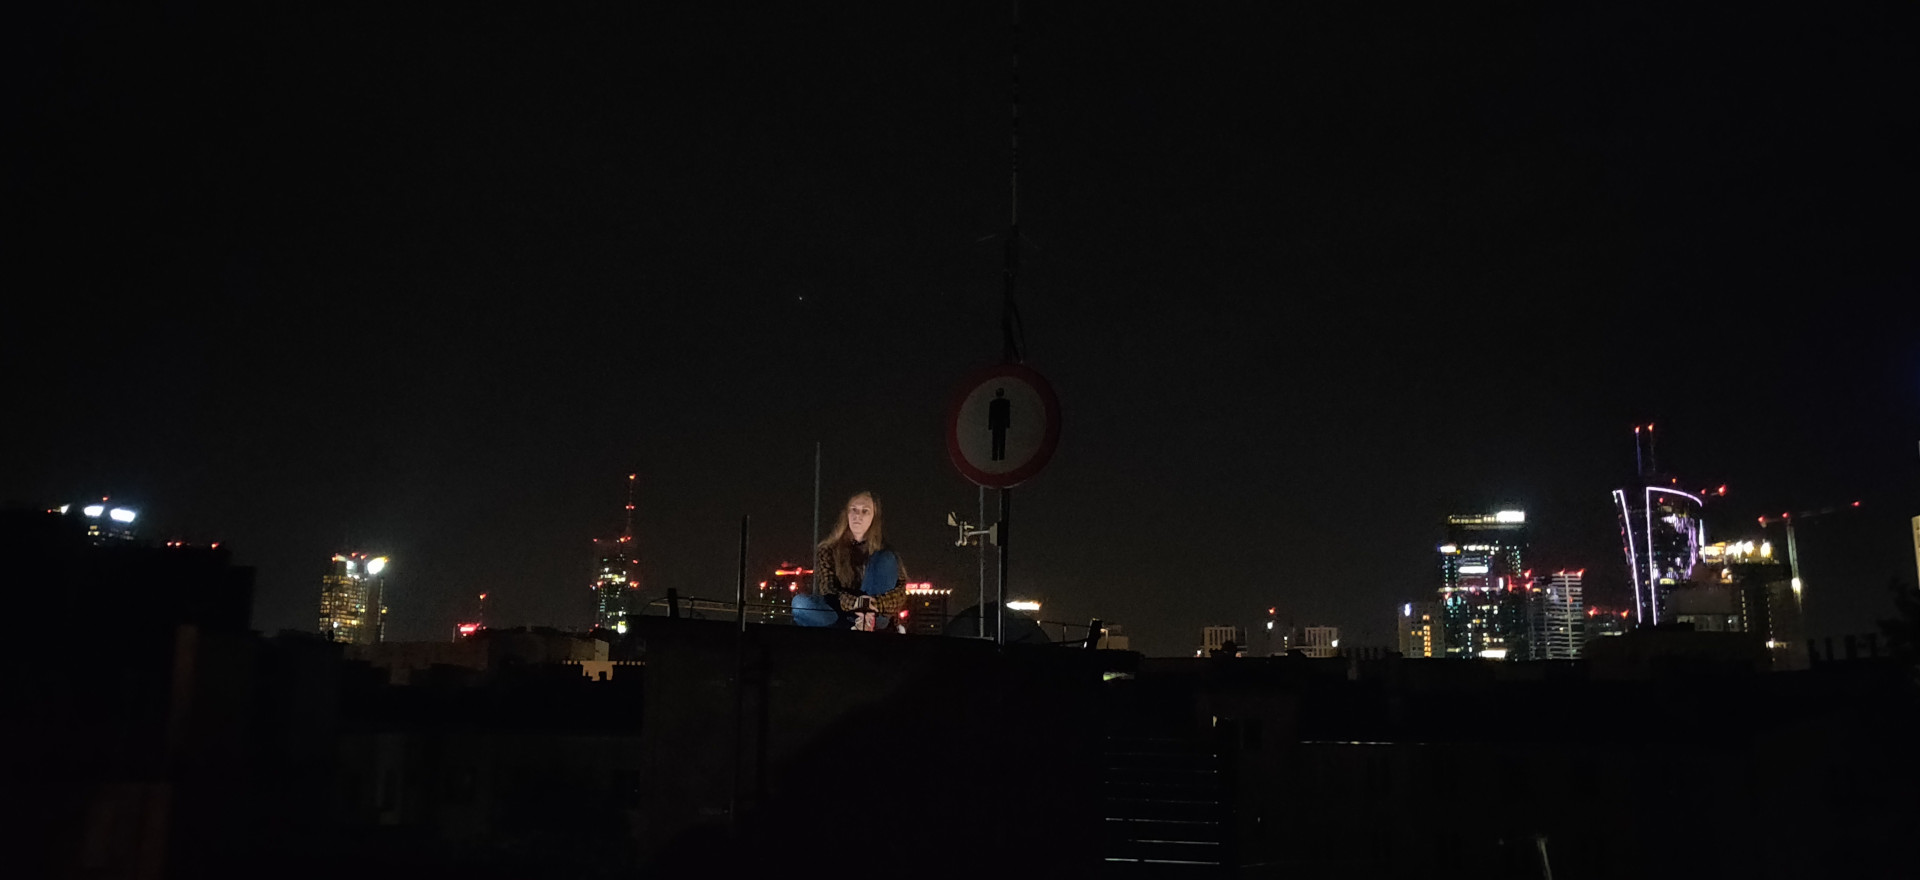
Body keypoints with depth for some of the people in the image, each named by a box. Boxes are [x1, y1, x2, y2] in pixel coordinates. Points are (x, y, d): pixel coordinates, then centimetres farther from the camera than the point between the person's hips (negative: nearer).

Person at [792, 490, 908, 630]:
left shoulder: (884, 551, 2)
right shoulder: (828, 550, 5)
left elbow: (900, 592, -8)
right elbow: (826, 590, -5)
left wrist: (873, 606, -30)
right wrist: (854, 603, -27)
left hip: (877, 617, -1)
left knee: (885, 559, -18)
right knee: (800, 603, -26)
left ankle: (876, 625, -31)